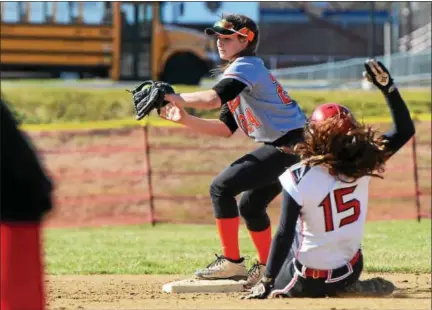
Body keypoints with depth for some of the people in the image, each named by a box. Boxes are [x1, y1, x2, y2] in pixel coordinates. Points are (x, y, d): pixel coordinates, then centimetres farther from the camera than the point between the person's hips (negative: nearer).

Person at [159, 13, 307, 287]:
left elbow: (212, 99, -28)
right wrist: (185, 119, 9)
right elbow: (225, 128, 18)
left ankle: (232, 262, -9)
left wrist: (176, 98, -17)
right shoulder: (240, 72, 21)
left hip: (289, 144, -11)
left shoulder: (246, 66, -10)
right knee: (250, 205, 20)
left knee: (221, 187, -11)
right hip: (292, 148, 11)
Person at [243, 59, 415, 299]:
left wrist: (267, 283, -14)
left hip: (310, 281, -6)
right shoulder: (362, 165, -11)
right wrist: (387, 86, 0)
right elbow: (404, 130, 1)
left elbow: (284, 235, -21)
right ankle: (347, 287, 11)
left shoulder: (299, 177, -22)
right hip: (351, 270, 6)